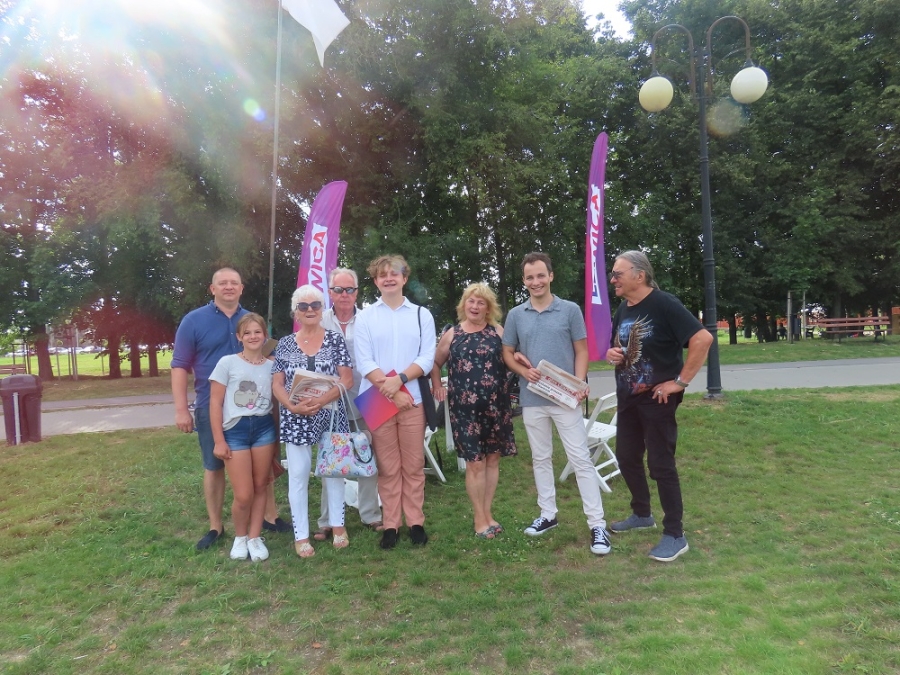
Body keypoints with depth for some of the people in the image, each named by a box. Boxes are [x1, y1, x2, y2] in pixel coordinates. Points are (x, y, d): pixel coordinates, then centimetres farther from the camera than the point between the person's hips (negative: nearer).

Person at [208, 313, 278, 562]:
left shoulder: (271, 366, 6)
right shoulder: (227, 363, -2)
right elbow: (215, 403, -2)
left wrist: (277, 438, 9)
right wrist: (219, 441, -6)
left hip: (264, 428, 3)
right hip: (235, 429, -3)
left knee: (261, 487, 9)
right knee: (243, 495, -3)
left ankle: (255, 537, 25)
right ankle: (240, 537, 24)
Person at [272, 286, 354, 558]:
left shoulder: (335, 339, 0)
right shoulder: (285, 344, 5)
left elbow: (347, 379, -6)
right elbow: (277, 385, 3)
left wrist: (321, 400, -19)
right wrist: (293, 406, -15)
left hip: (331, 416, -1)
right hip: (296, 419, 1)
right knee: (298, 475, 3)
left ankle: (338, 525, 26)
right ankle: (301, 535, 15)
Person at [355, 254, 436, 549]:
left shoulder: (421, 314, 8)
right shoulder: (365, 317, 6)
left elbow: (427, 358, 0)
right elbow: (364, 362, -2)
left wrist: (399, 379, -14)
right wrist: (391, 391, -11)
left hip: (412, 399, 1)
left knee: (413, 466, 5)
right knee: (388, 468, 5)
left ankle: (416, 522, 17)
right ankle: (391, 525, 15)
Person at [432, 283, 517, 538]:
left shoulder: (498, 332, 3)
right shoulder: (452, 334, 4)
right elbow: (435, 363, 16)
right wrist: (438, 387, 7)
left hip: (496, 405, 2)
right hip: (465, 408, -1)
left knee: (493, 459, 10)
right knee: (475, 462, 1)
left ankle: (488, 513, 25)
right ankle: (480, 518, 14)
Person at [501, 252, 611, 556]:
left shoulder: (570, 310, -2)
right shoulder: (516, 315, 5)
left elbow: (581, 351, 0)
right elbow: (507, 353, 10)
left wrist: (580, 384, -16)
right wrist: (523, 370, -11)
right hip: (532, 399, 3)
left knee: (581, 460, -2)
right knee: (541, 459, 14)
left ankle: (597, 524, 4)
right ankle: (547, 514, 29)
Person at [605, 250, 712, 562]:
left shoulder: (664, 304, -17)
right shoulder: (622, 310, 8)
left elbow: (703, 338, -24)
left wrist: (681, 381, -22)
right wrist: (611, 355, -3)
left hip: (656, 398, -8)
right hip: (627, 398, 8)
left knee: (660, 464, -3)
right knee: (626, 457, 15)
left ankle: (675, 535, 10)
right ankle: (642, 514, 35)